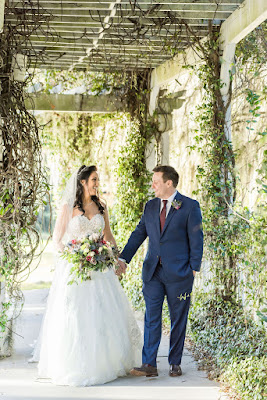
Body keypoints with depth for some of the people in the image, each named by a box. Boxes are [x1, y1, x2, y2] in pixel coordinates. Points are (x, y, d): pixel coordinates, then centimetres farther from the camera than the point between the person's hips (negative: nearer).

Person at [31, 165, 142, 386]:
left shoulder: (101, 206, 8)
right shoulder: (68, 207, -5)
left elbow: (108, 235, 16)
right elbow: (57, 238, -3)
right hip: (74, 267, -4)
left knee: (105, 313, 3)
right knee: (75, 316, -3)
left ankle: (106, 361, 15)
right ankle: (73, 366, 7)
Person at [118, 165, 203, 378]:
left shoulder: (190, 206, -4)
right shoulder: (150, 206, 11)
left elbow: (196, 238, -5)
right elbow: (139, 234, 12)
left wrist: (194, 268, -9)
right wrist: (123, 258, 5)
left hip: (179, 272, -4)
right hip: (153, 272, 4)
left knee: (178, 320, 6)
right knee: (151, 318, -1)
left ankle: (175, 363, 17)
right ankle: (149, 365, -1)